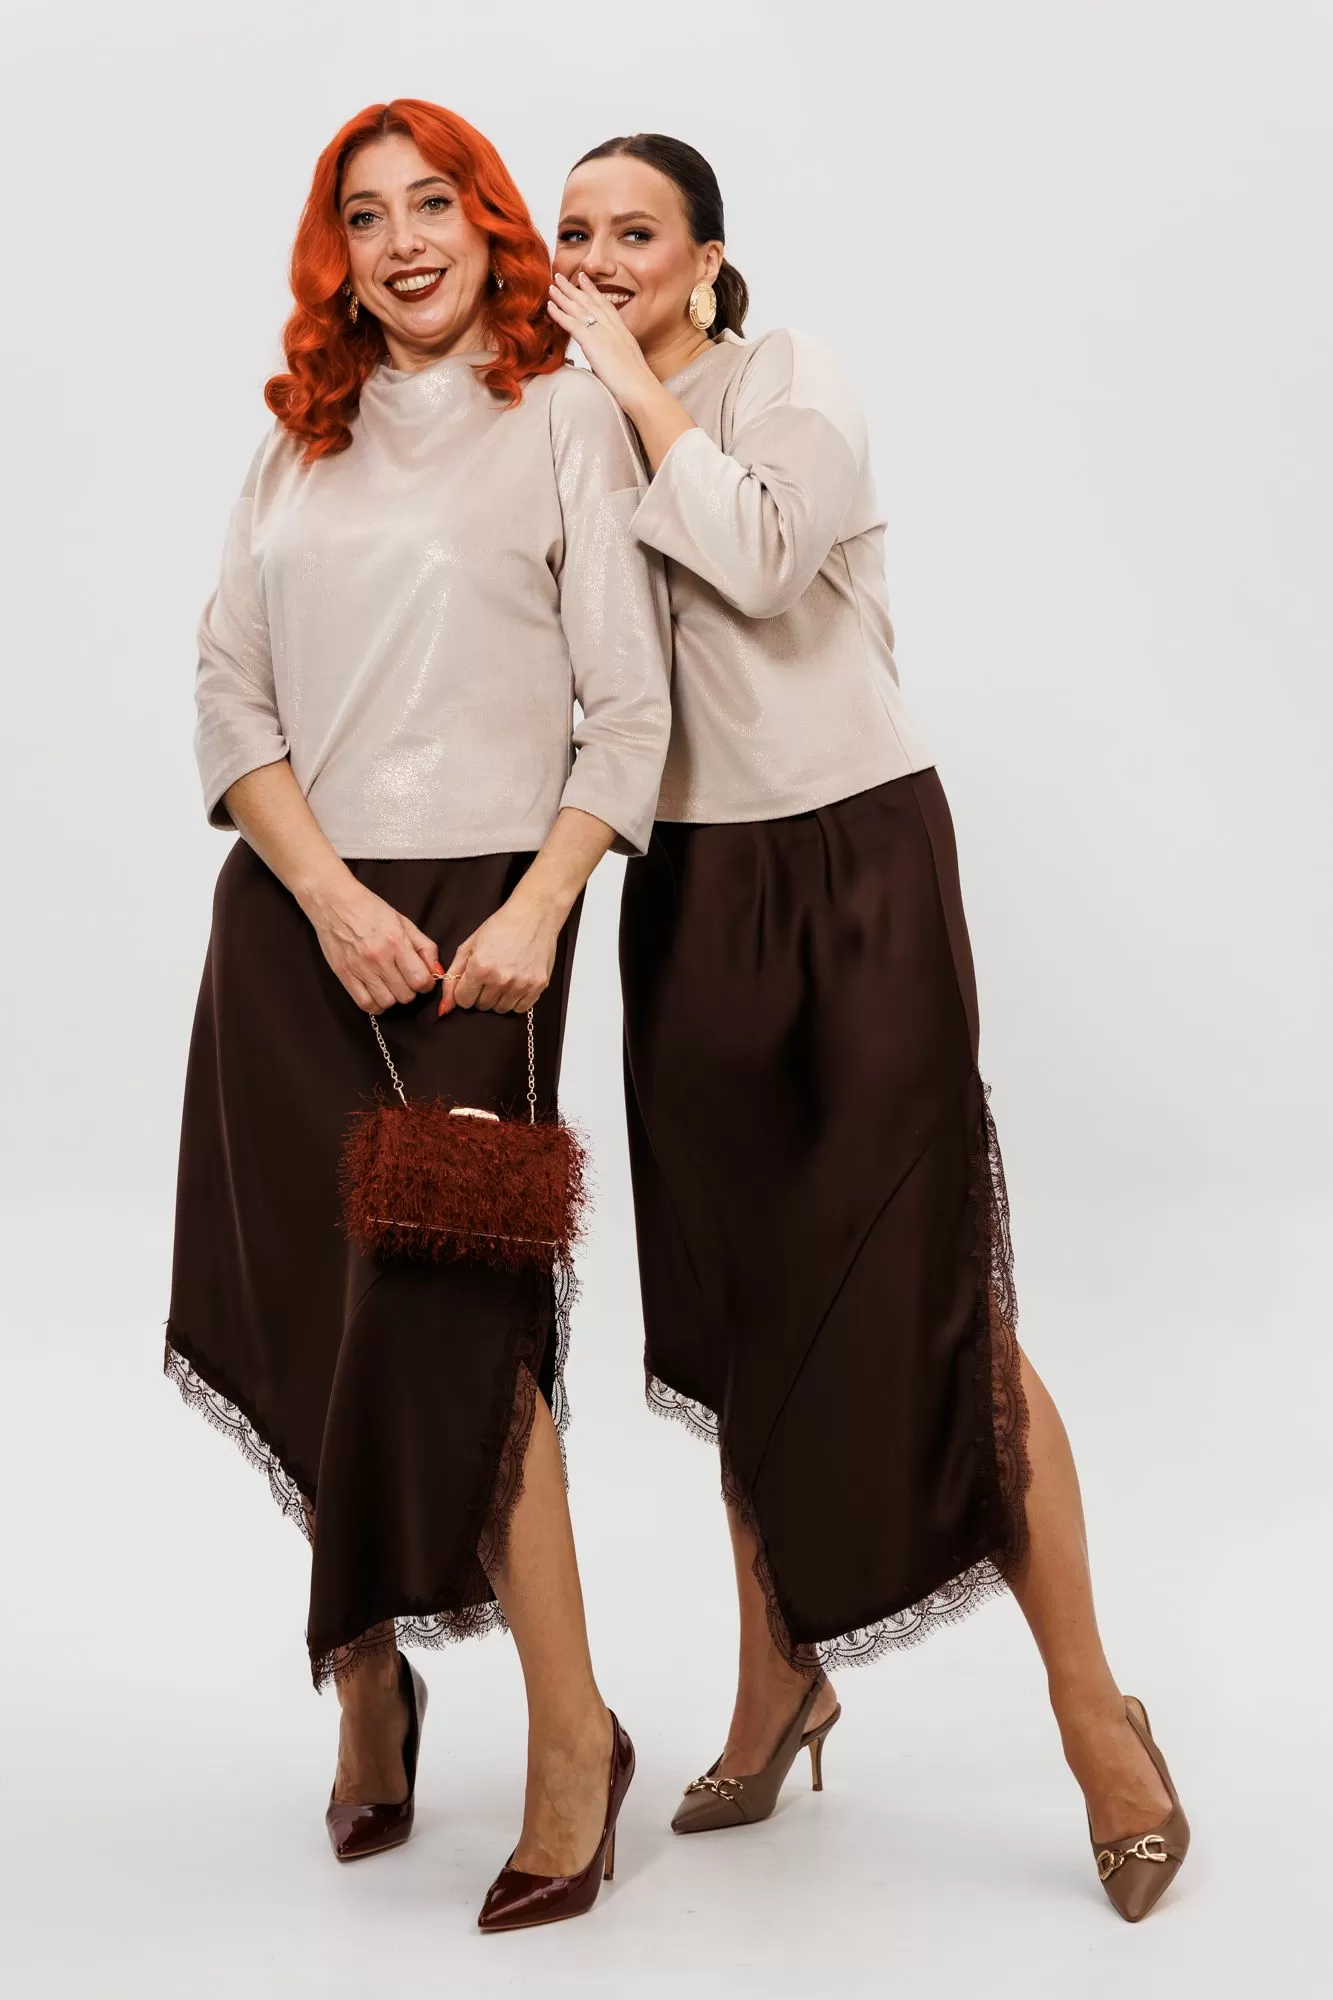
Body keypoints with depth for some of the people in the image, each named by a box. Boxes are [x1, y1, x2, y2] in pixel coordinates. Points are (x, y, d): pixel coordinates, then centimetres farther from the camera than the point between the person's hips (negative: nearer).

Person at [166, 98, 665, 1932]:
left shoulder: (565, 419, 4)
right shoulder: (299, 440, 15)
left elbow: (629, 710, -1)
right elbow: (229, 695, 7)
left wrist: (538, 909, -14)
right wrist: (328, 896, -8)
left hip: (476, 912, -4)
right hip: (288, 915, 4)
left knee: (453, 1308, -11)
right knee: (308, 1301, 4)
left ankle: (572, 1732, 1)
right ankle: (368, 1681, 23)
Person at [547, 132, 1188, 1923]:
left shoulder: (791, 381, -4)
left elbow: (761, 559, -24)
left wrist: (638, 379, -15)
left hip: (857, 871, -6)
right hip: (691, 890, 6)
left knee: (929, 1297, -7)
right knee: (738, 1295, 10)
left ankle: (1095, 1714, 5)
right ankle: (777, 1682, 25)